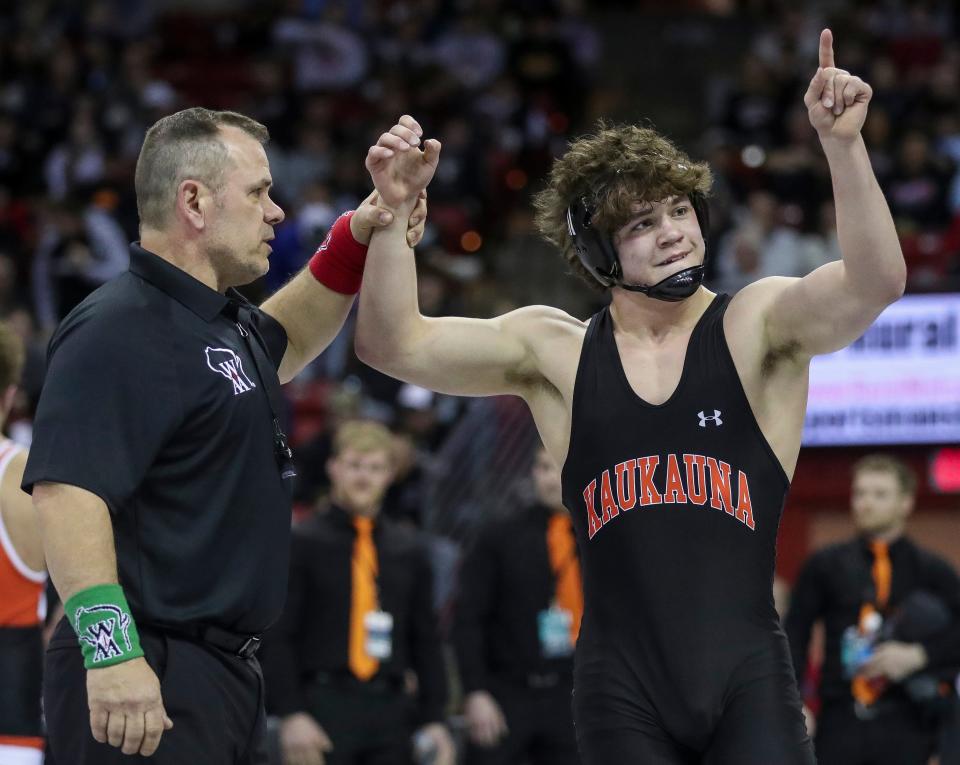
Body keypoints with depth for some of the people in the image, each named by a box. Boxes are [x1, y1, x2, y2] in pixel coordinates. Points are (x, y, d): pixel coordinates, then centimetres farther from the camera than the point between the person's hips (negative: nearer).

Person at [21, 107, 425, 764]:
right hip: (144, 682, -10)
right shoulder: (121, 331, -16)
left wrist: (355, 241, 22)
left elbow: (285, 345, 39)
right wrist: (110, 649, -34)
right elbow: (66, 490, -26)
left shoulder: (224, 321, 15)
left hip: (224, 675, 10)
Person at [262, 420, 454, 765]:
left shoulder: (409, 550, 13)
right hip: (324, 710, -4)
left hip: (390, 710, 4)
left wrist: (433, 718, 7)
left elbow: (426, 641, 15)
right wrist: (290, 714, -14)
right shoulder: (302, 544, 0)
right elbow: (276, 638, -4)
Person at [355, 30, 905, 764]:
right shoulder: (555, 350, 5)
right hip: (620, 688, 2)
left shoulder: (757, 325, 0)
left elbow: (876, 284, -18)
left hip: (748, 679, -2)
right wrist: (394, 210, -11)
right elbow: (392, 344, 2)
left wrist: (843, 144, -32)